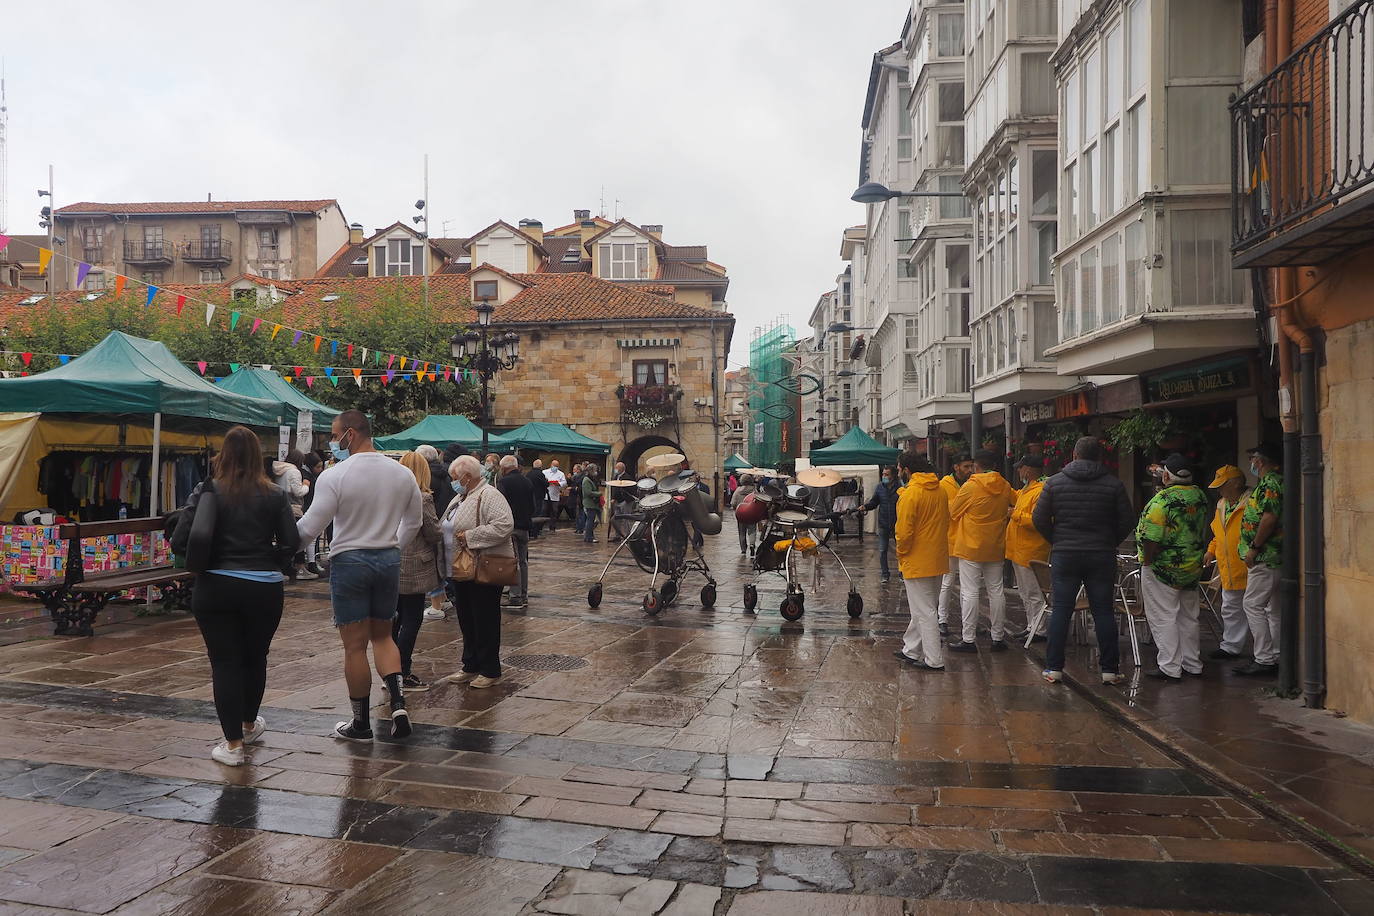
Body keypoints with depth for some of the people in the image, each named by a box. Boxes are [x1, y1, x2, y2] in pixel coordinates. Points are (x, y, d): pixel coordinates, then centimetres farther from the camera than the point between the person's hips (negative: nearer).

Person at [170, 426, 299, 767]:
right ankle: (248, 724, 39)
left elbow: (179, 541, -8)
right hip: (263, 589, 1)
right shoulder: (274, 496, -3)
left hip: (215, 588, -1)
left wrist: (208, 560, 10)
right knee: (255, 658, 19)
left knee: (225, 662, 5)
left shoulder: (206, 492, -4)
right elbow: (291, 543, -6)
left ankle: (233, 744, 5)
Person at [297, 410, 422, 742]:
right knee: (382, 636, 19)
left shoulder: (334, 476, -14)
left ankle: (361, 724, 14)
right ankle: (398, 702, 0)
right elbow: (414, 522, 12)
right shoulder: (402, 474, 1)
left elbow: (310, 527, -12)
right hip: (389, 560, 5)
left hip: (349, 561, -5)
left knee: (355, 646, 4)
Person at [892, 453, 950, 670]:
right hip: (937, 561, 9)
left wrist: (901, 555, -4)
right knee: (923, 609, 17)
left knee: (924, 612, -2)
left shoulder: (910, 494, -17)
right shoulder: (940, 491, 8)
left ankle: (935, 660, 2)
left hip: (917, 561, -8)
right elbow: (944, 524, 15)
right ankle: (911, 650, 29)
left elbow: (904, 531, -19)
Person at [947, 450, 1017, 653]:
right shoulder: (1005, 486, 2)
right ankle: (998, 637, 17)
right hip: (995, 548, 5)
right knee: (996, 591, 11)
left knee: (970, 593, -2)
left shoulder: (970, 486, -12)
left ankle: (968, 639, -1)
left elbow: (953, 512, -2)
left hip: (971, 547, -5)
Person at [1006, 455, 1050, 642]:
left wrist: (1015, 514, -21)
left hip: (1031, 553, -11)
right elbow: (1015, 496, 36)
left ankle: (1040, 631, 4)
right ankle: (1031, 627, 26)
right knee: (1025, 593, 17)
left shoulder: (1040, 491, -19)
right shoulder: (1026, 490, 14)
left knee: (1033, 593, -4)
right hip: (1019, 551, 11)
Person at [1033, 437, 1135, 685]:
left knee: (1060, 611, 4)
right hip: (1102, 557, 0)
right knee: (1103, 611, 6)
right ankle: (1110, 669, 9)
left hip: (1064, 555, 0)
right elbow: (1127, 521, 1)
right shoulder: (1113, 484, 0)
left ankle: (1054, 668, 5)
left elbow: (1039, 518, -1)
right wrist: (1111, 543, 15)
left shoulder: (1054, 483, 0)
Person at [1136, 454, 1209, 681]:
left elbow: (1152, 537, -21)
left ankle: (1170, 668, 1)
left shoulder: (1163, 499, -20)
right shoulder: (1200, 495, 4)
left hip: (1165, 568, -8)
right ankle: (1193, 664, 26)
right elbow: (1203, 531, 16)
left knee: (1163, 618, -1)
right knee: (1188, 617, 17)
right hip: (1193, 567, 8)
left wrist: (1147, 562, -12)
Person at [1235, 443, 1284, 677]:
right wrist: (1250, 546, 22)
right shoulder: (1274, 481, 18)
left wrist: (1254, 548, -19)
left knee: (1253, 605, -9)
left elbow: (1269, 517, -24)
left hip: (1265, 556, -11)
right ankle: (1276, 659, 17)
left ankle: (1264, 660, -8)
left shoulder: (1269, 483, -14)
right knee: (1273, 608, 12)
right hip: (1274, 556, 11)